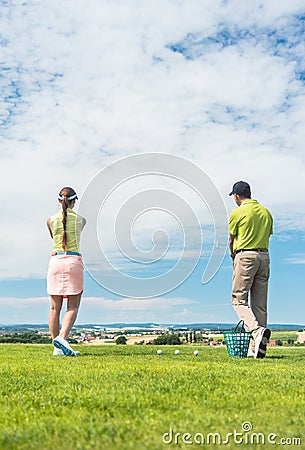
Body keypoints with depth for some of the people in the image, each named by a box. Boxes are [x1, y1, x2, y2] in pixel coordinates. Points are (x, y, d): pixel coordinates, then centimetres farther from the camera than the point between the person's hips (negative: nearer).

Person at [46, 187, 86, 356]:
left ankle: (58, 348, 9)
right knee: (73, 307, 2)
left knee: (55, 307, 6)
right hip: (74, 261, -2)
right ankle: (62, 337, -18)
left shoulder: (51, 220, 7)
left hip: (55, 260, 2)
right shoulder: (81, 220, 3)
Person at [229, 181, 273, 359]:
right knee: (260, 303, 7)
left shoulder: (237, 213, -4)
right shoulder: (266, 212, 14)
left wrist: (233, 256, 21)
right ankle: (259, 347, 9)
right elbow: (268, 235, 15)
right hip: (264, 256, 6)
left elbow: (232, 239, 4)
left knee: (239, 299, 0)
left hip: (245, 256, -6)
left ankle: (257, 330, -23)